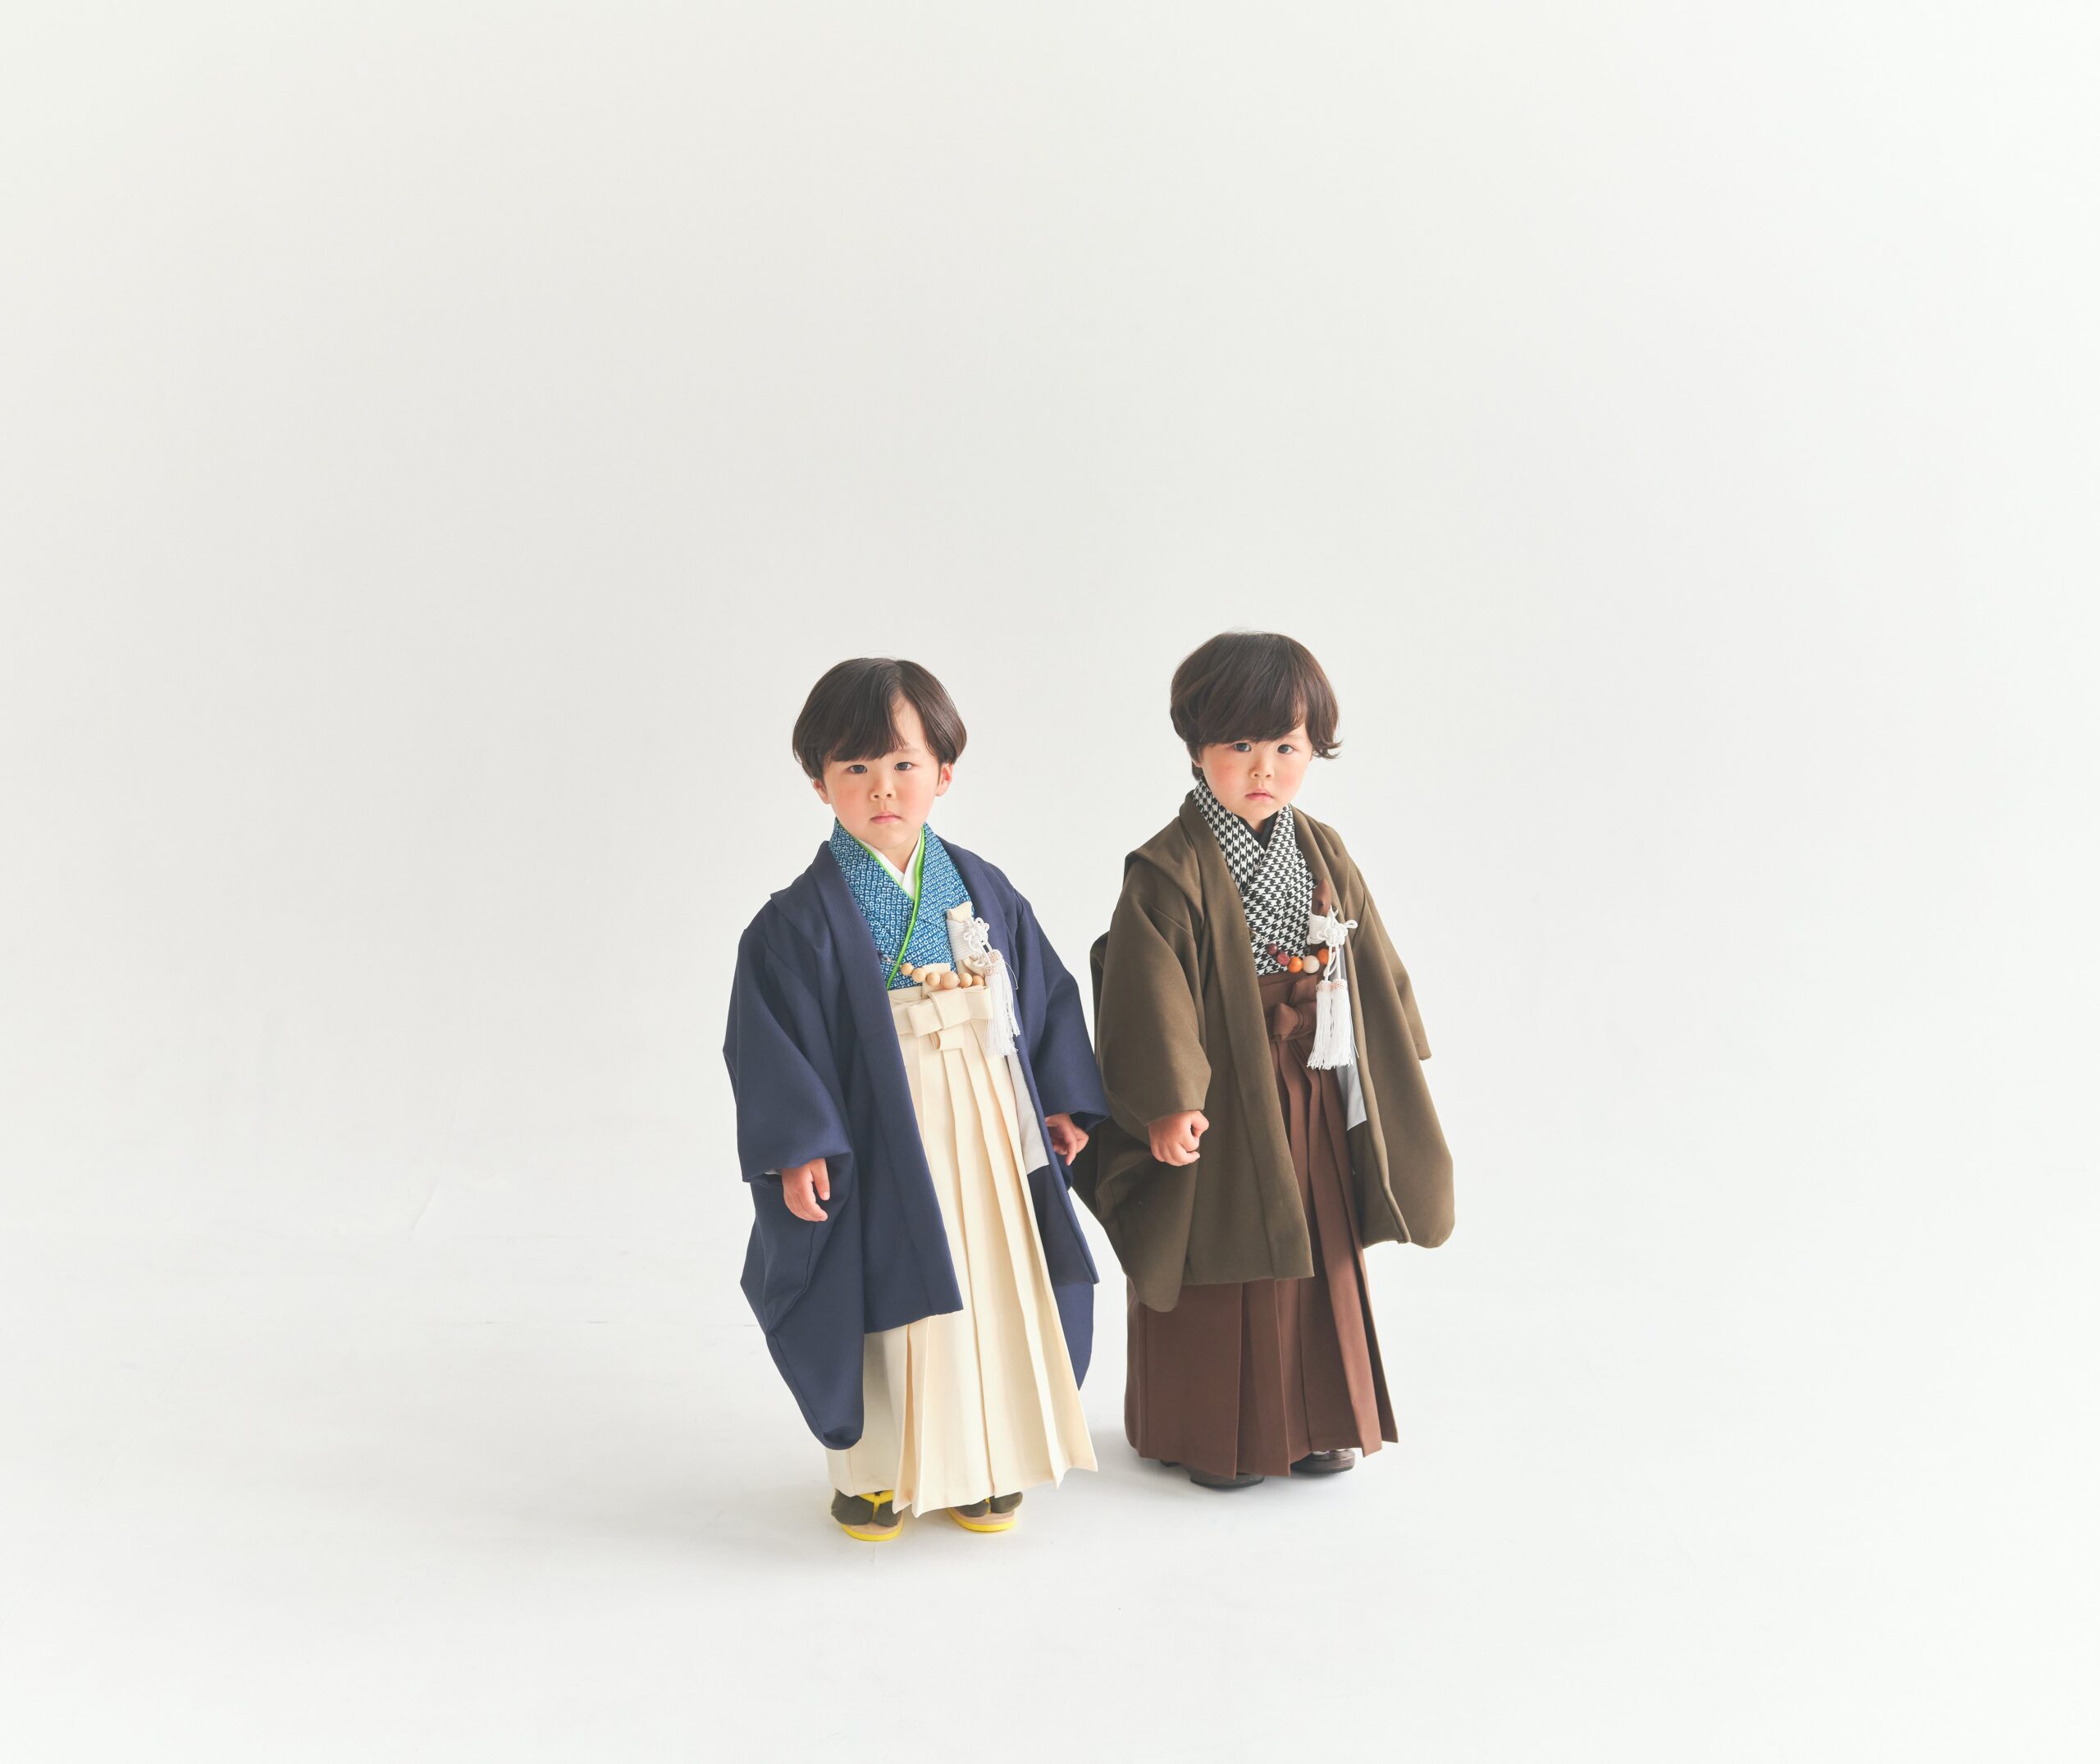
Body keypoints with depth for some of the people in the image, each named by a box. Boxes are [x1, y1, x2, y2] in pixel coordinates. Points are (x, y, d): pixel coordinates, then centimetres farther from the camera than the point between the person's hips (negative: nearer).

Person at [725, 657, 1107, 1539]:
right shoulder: (803, 919, -11)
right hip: (880, 1140, -4)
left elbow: (1047, 996, 11)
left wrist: (1062, 1101, 8)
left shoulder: (984, 892, 4)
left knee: (990, 1292, 12)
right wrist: (796, 1148, -18)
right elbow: (768, 1037, -12)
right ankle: (872, 1472, 23)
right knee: (884, 1304, 4)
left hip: (987, 1132, 5)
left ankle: (978, 1462, 30)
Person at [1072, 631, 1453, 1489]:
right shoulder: (1169, 871, -15)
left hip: (1318, 1102, 6)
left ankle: (1315, 1420, 31)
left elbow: (1372, 969, 13)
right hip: (1220, 1107, -6)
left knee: (1320, 1256, 15)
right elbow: (1150, 992, -19)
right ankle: (1214, 1436, 22)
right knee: (1220, 1272, 5)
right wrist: (1167, 1102, -25)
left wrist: (1387, 1070, 15)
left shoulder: (1324, 854, 5)